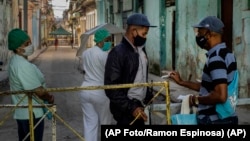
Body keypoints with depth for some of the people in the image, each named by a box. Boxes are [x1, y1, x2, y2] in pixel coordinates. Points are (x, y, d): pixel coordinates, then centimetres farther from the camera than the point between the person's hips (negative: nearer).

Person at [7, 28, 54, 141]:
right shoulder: (24, 65, -24)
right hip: (31, 113, -10)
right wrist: (50, 98, -5)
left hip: (22, 112, 10)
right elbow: (39, 91, -25)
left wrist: (46, 97, 9)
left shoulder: (15, 61, 8)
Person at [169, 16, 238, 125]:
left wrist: (197, 99, -15)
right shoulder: (226, 54, 11)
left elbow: (220, 95, -30)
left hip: (214, 120, -9)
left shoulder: (216, 58, -21)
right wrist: (181, 82, 17)